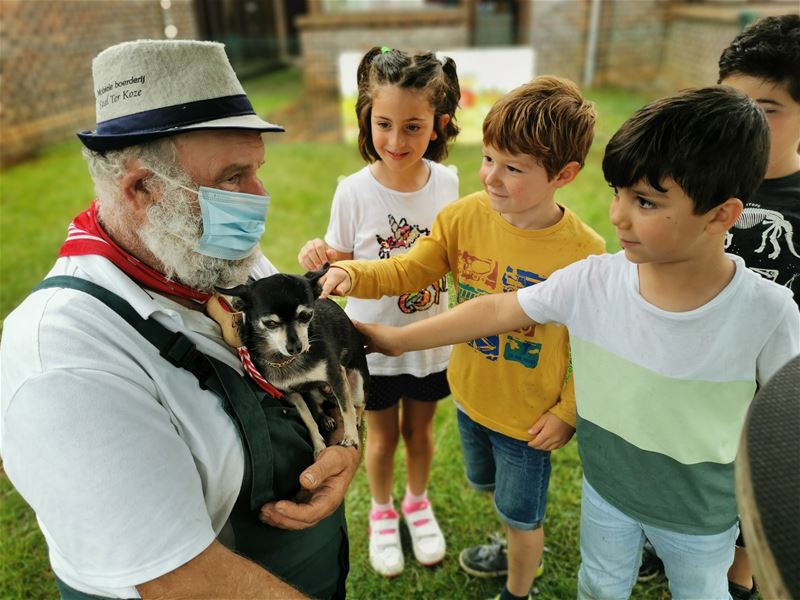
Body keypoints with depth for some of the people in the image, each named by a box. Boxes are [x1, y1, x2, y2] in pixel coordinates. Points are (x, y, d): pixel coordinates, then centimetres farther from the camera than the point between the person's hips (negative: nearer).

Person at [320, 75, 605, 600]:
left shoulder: (584, 253, -26)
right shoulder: (465, 216, -15)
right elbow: (409, 269, -8)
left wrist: (567, 413, -14)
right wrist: (353, 274, -26)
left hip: (530, 414, -5)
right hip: (470, 393, 5)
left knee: (521, 515, 19)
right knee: (490, 485, 31)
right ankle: (522, 551, 64)